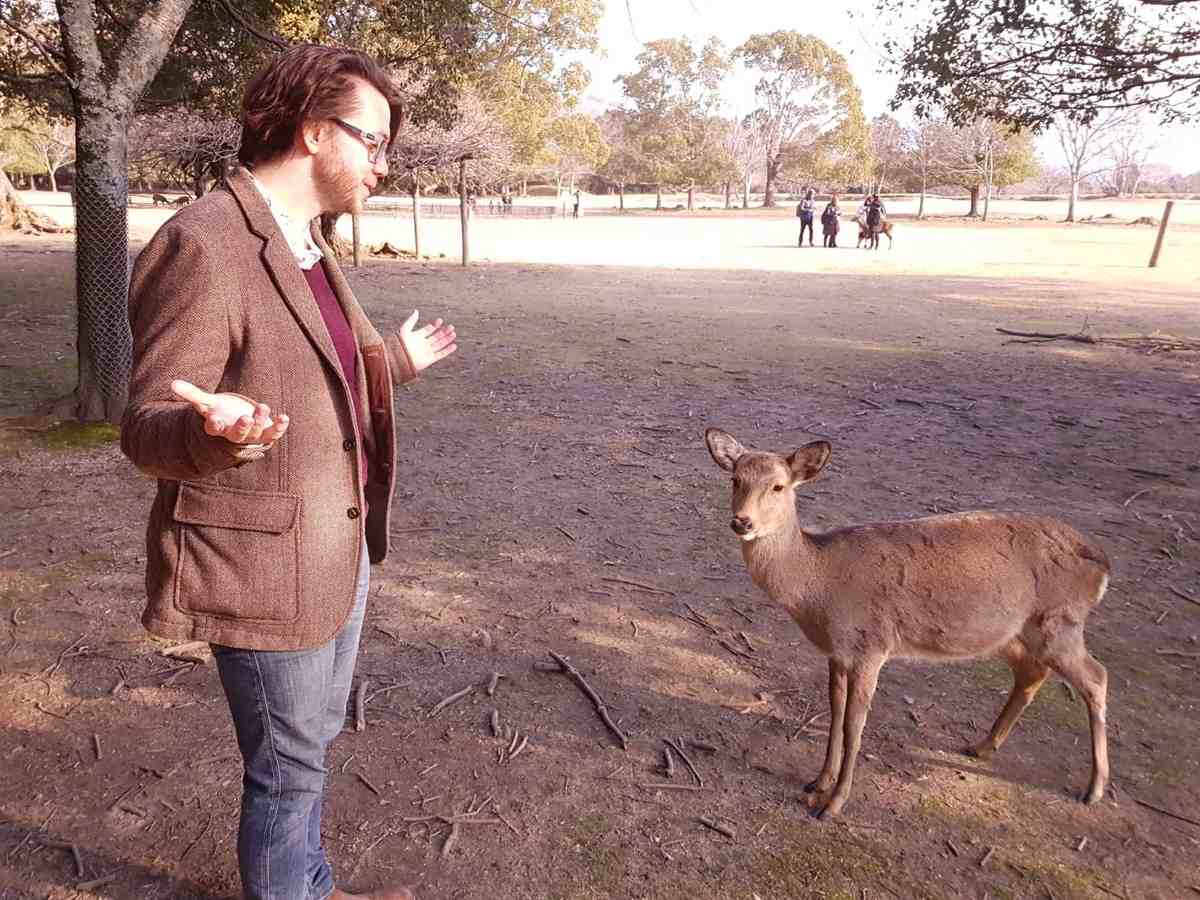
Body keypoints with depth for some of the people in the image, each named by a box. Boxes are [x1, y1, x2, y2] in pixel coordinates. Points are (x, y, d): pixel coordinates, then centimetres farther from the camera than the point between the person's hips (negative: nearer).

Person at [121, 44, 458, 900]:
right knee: (289, 766, 10)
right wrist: (215, 430, -42)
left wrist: (394, 361, 27)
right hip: (266, 561, -9)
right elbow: (148, 428, -20)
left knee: (311, 739, 26)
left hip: (340, 542, 10)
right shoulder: (202, 246, -21)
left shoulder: (306, 242, 8)